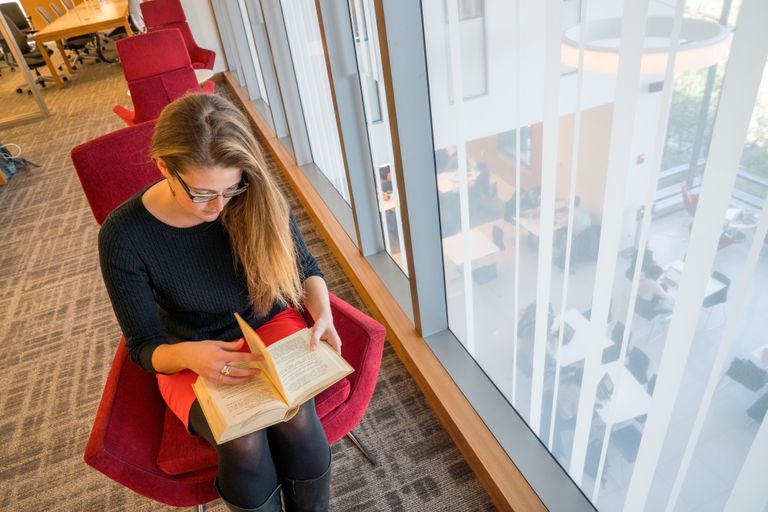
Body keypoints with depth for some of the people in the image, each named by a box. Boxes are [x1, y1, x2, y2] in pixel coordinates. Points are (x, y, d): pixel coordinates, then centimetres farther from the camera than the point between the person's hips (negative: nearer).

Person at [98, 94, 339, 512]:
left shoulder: (258, 197, -16)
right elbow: (144, 347, -10)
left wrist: (322, 314, -20)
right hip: (188, 357, -1)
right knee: (244, 443, -28)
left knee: (296, 420, -27)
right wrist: (188, 354, -32)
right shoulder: (123, 236, -19)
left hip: (270, 327, 1)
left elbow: (304, 268, 0)